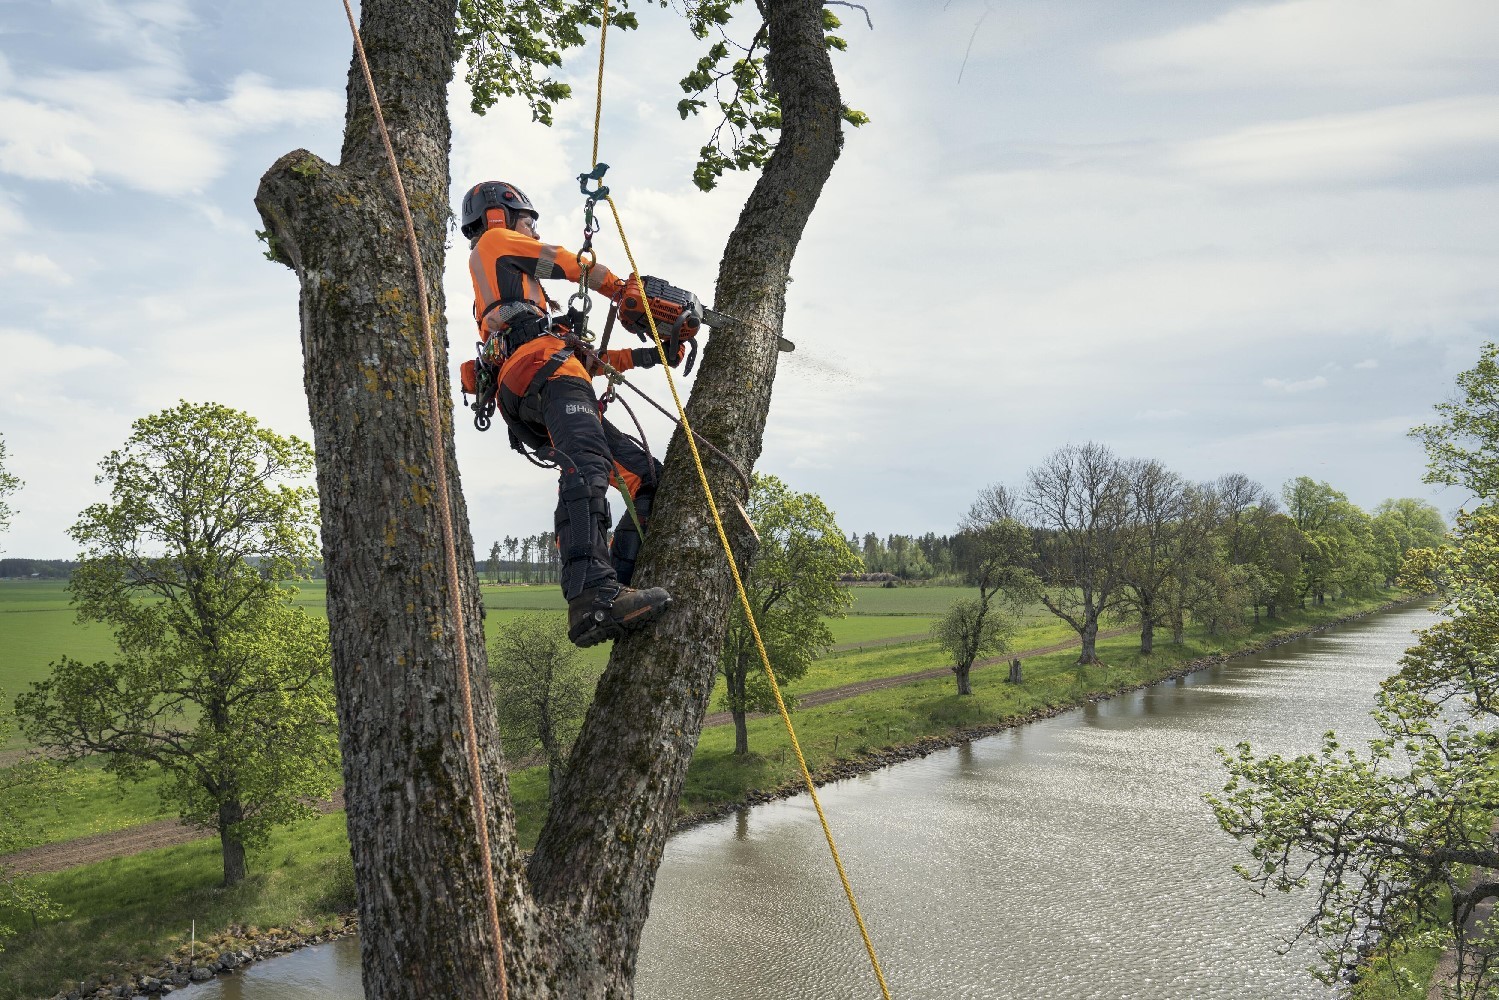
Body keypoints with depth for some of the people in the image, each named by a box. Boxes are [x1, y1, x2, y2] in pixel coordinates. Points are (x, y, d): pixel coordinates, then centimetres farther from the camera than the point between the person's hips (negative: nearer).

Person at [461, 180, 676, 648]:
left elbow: (582, 358, 35)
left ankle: (617, 586, -15)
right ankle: (593, 598, -53)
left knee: (649, 477, 2)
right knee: (588, 469, -33)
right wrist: (629, 292, 33)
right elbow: (572, 265, 19)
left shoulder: (512, 296, 43)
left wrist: (640, 357, 28)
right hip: (544, 375, -9)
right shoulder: (493, 244, 22)